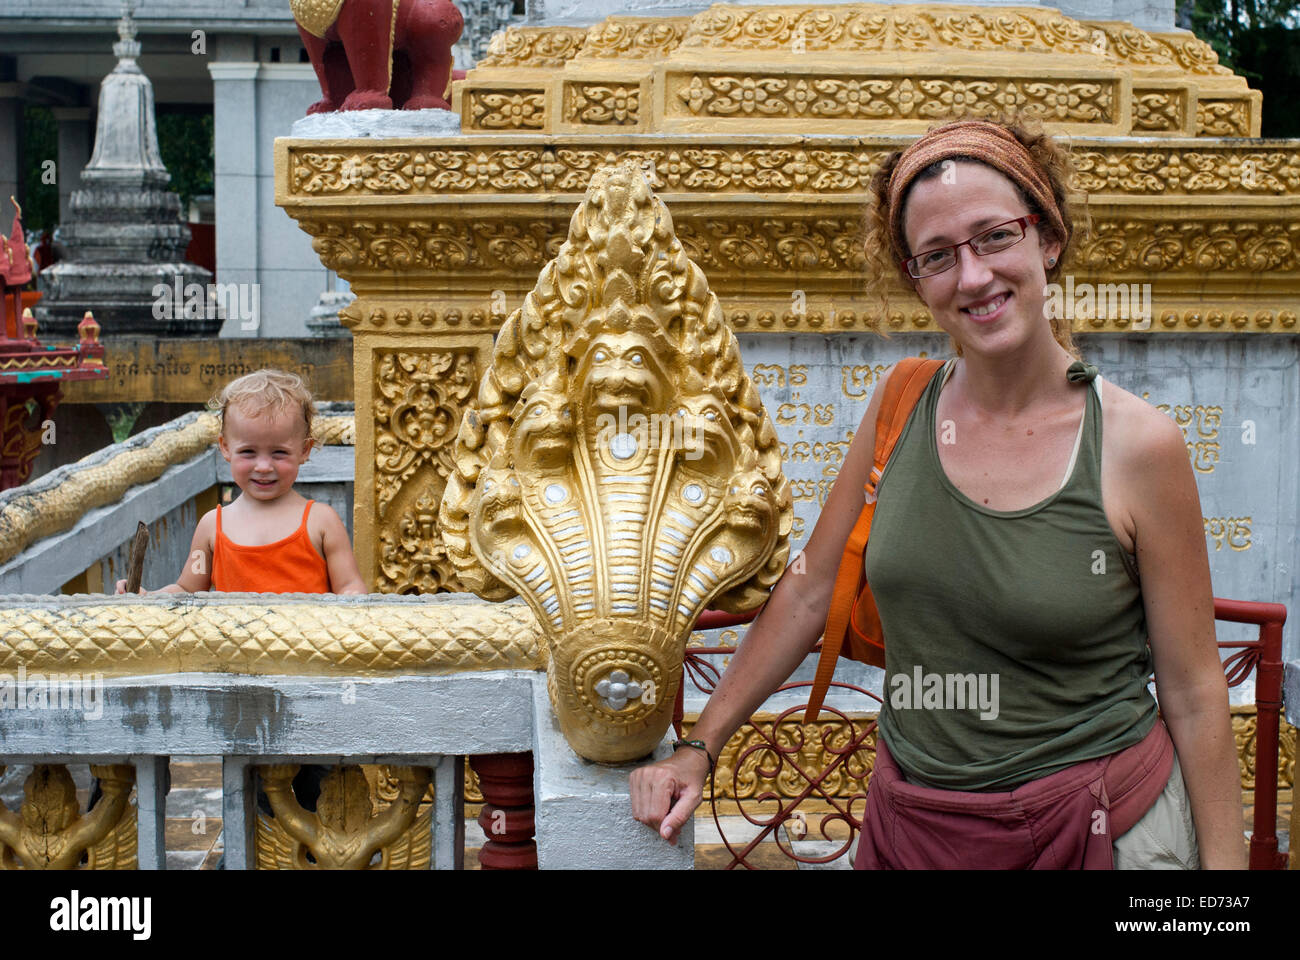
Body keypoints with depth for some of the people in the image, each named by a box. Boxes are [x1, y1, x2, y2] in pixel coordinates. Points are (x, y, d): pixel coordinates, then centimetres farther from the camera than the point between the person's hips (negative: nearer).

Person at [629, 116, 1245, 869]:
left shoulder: (1137, 446, -12)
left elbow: (1194, 692, -6)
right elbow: (811, 592, 6)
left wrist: (1224, 860, -6)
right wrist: (701, 749, 7)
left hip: (1101, 828, -3)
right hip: (912, 824, 3)